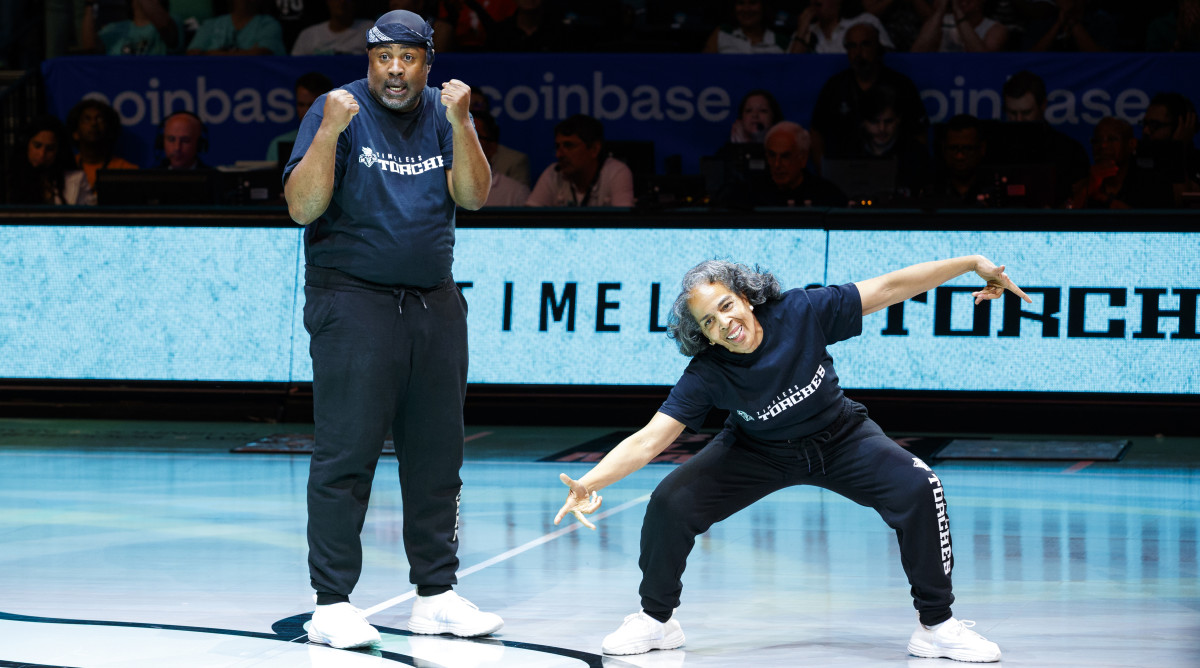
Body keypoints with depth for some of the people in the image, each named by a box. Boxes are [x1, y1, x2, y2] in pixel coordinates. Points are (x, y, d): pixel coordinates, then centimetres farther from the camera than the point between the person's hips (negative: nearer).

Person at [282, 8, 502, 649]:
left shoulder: (443, 115, 7)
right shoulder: (337, 110, -6)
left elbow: (474, 196, -6)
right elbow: (302, 208, -15)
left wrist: (459, 123, -18)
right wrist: (330, 131, -26)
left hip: (434, 303, 5)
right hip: (352, 302, -5)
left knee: (436, 453, 9)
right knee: (346, 453, -8)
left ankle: (436, 595, 17)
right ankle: (331, 605, -6)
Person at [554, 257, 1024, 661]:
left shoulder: (800, 313, -30)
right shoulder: (707, 374, -28)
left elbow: (889, 287, -24)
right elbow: (648, 440, -31)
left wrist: (974, 263, -24)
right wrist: (591, 482, -47)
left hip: (839, 439, 0)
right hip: (759, 451, 0)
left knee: (917, 489, -23)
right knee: (670, 503, -16)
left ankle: (937, 626, -7)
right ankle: (655, 620, 11)